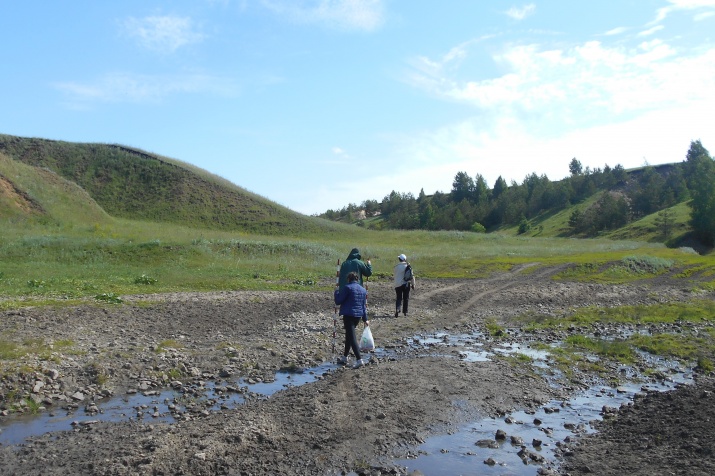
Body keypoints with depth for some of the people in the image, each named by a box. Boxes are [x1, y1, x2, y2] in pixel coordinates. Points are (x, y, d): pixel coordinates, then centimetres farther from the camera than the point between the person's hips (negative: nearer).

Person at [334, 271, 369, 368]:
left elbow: (338, 301, -9)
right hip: (358, 316, 7)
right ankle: (344, 357, 32)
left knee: (352, 337, -7)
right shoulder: (363, 290, 12)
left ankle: (359, 360, -16)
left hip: (348, 315, -7)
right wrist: (365, 319, 20)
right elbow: (364, 305, 16)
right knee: (349, 335, 21)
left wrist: (337, 291, 9)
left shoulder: (347, 287, -9)